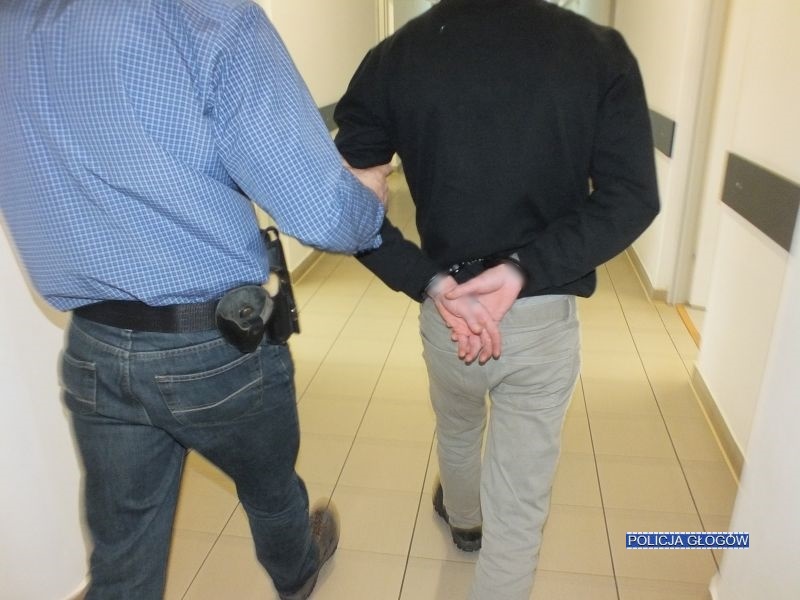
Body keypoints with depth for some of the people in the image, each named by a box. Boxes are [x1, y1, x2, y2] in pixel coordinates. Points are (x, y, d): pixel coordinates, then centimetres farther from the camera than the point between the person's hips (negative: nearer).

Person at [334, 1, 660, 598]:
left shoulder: (393, 57, -7)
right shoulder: (601, 51, -8)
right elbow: (632, 198, -14)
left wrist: (432, 283, -14)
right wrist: (522, 270, -17)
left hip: (445, 308, 3)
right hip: (545, 317, -2)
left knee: (457, 431, 33)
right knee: (520, 509, 12)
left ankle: (463, 517, 64)